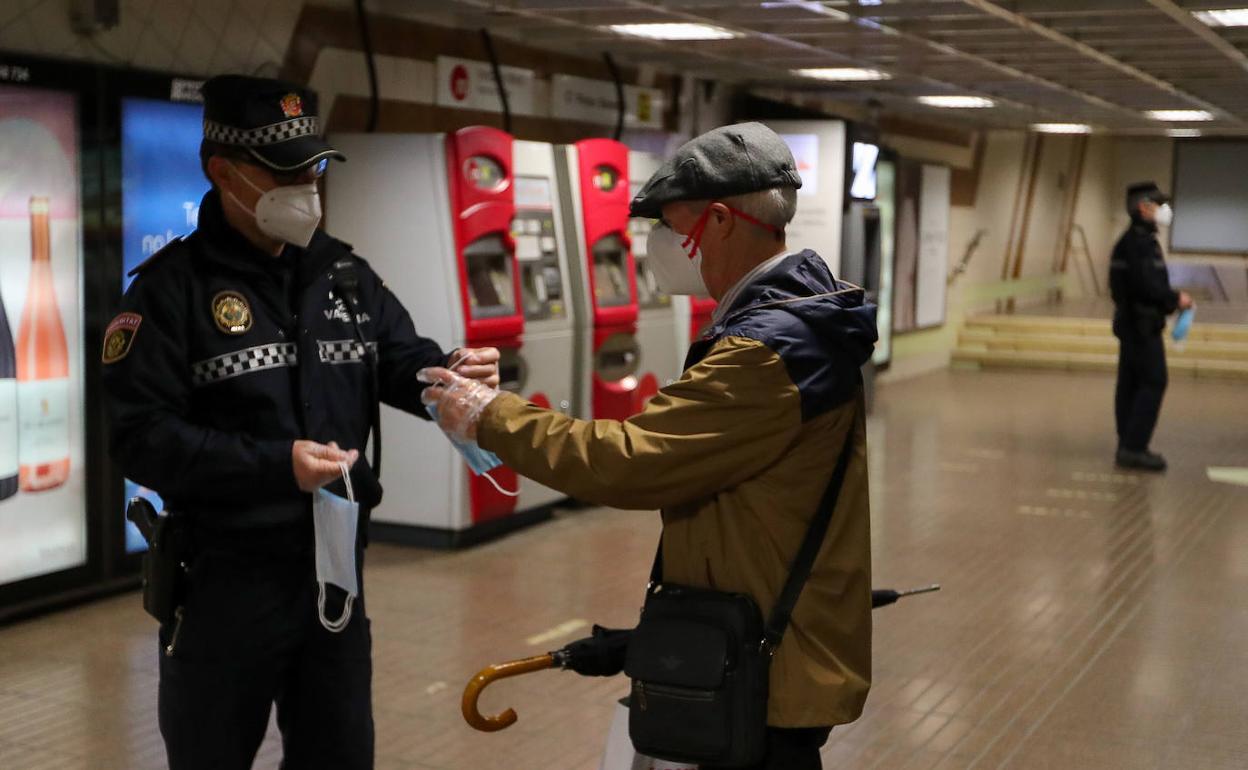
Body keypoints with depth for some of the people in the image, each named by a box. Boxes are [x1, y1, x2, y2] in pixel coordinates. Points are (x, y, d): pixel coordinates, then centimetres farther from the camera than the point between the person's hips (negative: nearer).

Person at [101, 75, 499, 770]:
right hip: (222, 575, -5)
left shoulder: (345, 273, 8)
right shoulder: (172, 287, -10)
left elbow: (403, 363, 4)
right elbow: (143, 436, -16)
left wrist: (453, 375, -19)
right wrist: (275, 464, -23)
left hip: (335, 563, 5)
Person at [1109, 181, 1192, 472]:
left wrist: (1171, 298, 12)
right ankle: (1133, 448, -10)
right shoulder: (1140, 241, -17)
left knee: (1131, 384, 10)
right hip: (1142, 325, -10)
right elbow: (1146, 286, -25)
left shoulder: (1131, 240, 16)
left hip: (1131, 321, 10)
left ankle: (1129, 447, 14)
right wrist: (1176, 299, -12)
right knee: (1152, 383, -9)